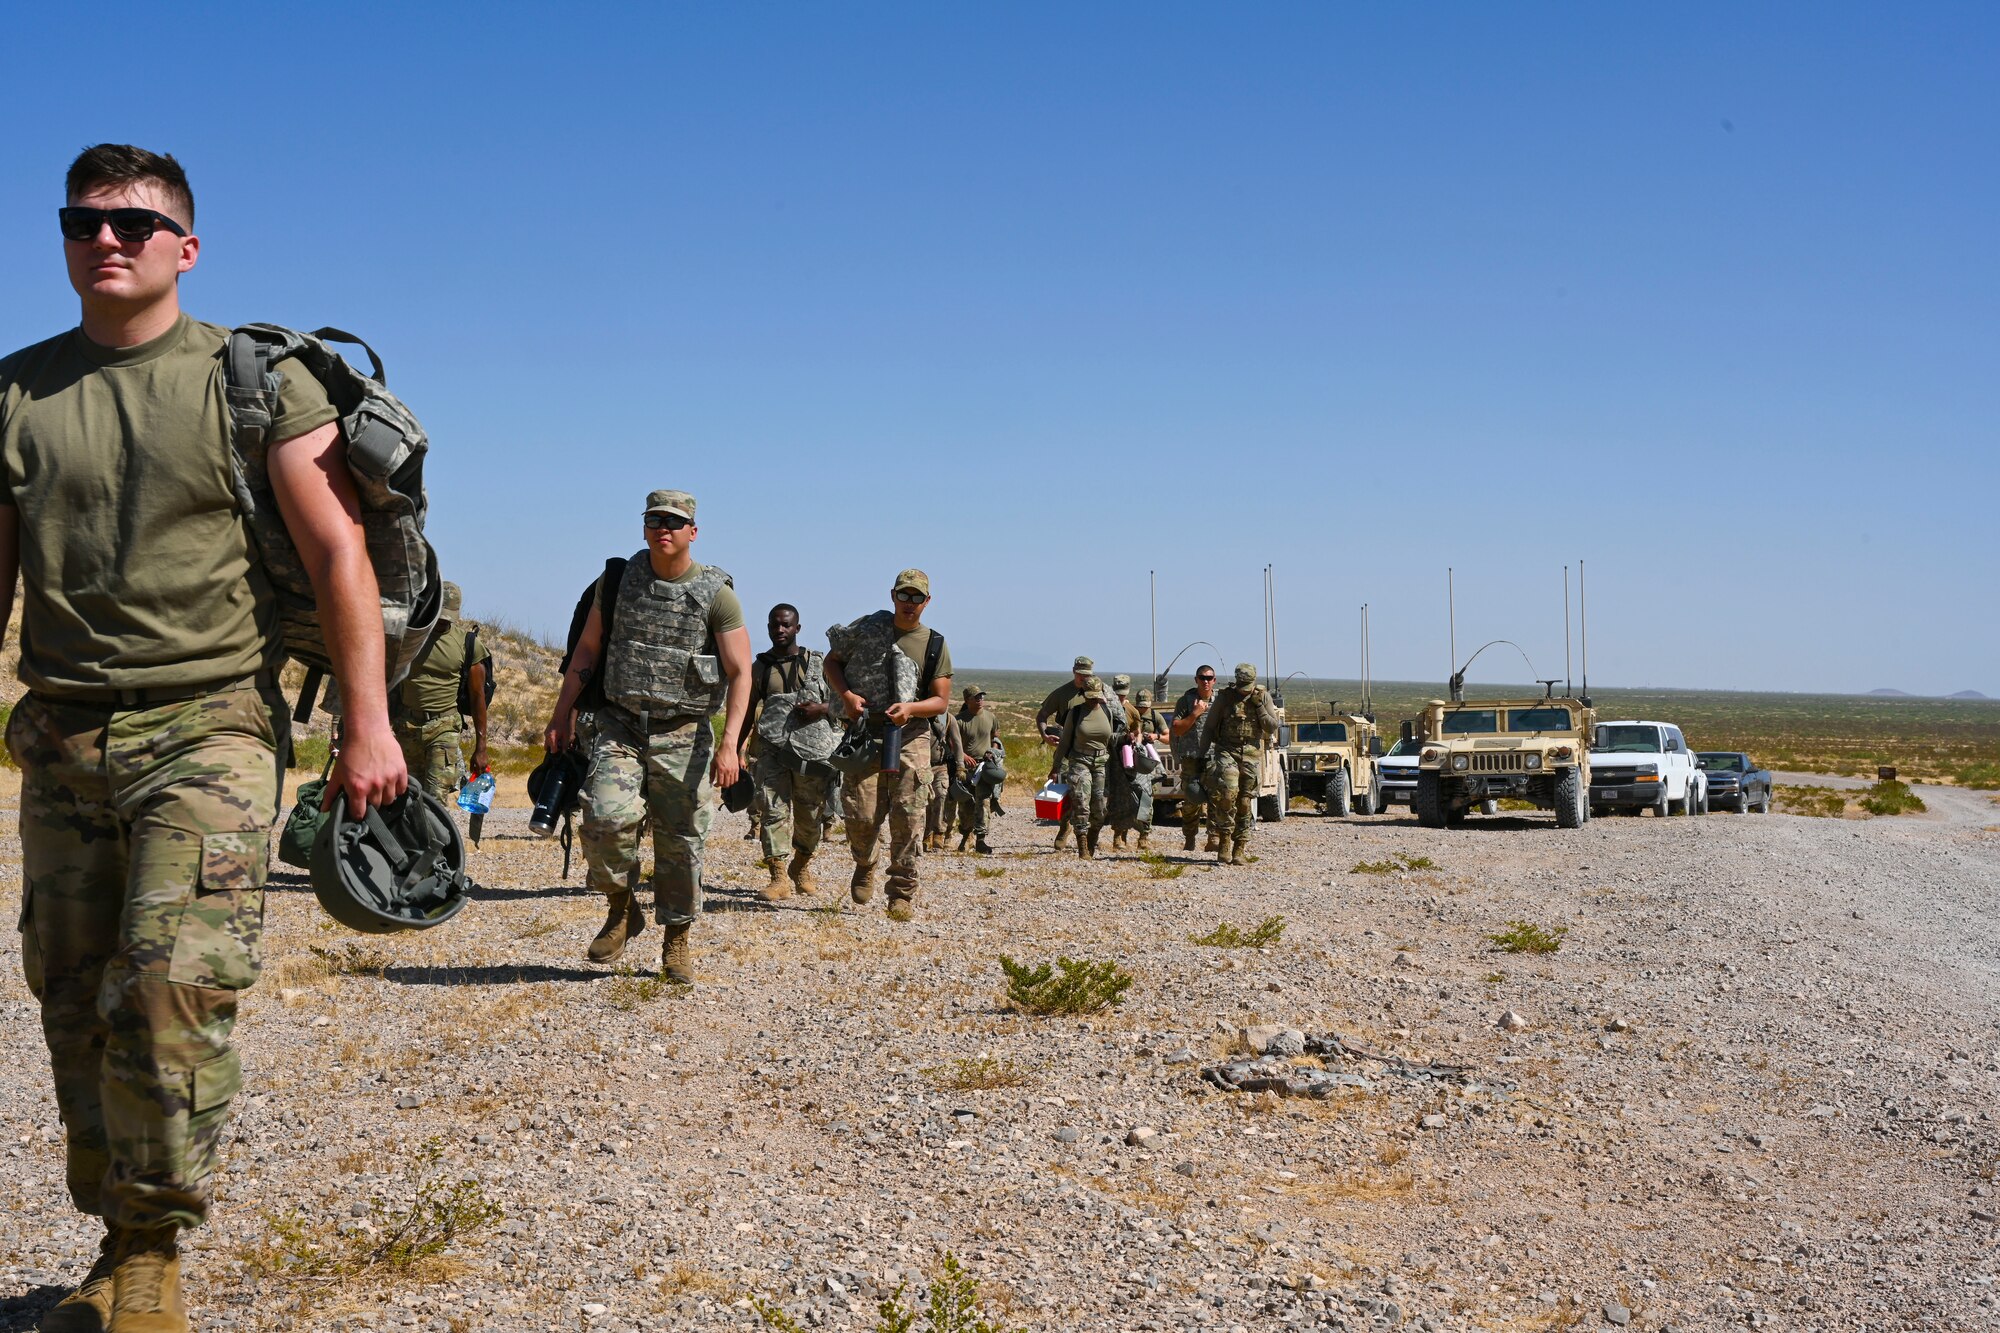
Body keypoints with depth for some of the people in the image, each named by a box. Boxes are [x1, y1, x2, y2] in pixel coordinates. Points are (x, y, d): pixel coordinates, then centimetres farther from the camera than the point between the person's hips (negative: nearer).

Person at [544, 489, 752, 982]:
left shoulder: (716, 594, -5)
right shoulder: (618, 580, 4)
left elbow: (739, 673, -7)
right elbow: (586, 650, 12)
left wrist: (730, 743, -18)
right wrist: (562, 715, 7)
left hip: (683, 734, -1)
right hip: (621, 727, 1)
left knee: (680, 842, 3)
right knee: (607, 817, -20)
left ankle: (677, 941, 21)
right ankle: (621, 907, 6)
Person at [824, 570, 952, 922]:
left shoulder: (934, 645, 5)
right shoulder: (867, 628, 6)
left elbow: (941, 701, 2)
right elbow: (832, 661, 13)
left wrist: (910, 708, -18)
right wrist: (847, 695, -5)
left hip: (910, 737, 0)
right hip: (865, 734, 0)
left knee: (908, 819, -6)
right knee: (861, 815, -6)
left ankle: (902, 893, 2)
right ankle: (865, 866, 26)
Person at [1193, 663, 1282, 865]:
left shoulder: (1263, 697, 3)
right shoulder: (1224, 697, 0)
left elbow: (1272, 728, 0)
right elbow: (1208, 727, 4)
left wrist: (1258, 706, -11)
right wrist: (1200, 755, -1)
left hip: (1252, 755, 1)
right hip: (1227, 751, -1)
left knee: (1246, 803, 1)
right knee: (1227, 793, -22)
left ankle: (1240, 850, 7)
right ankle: (1225, 839, -9)